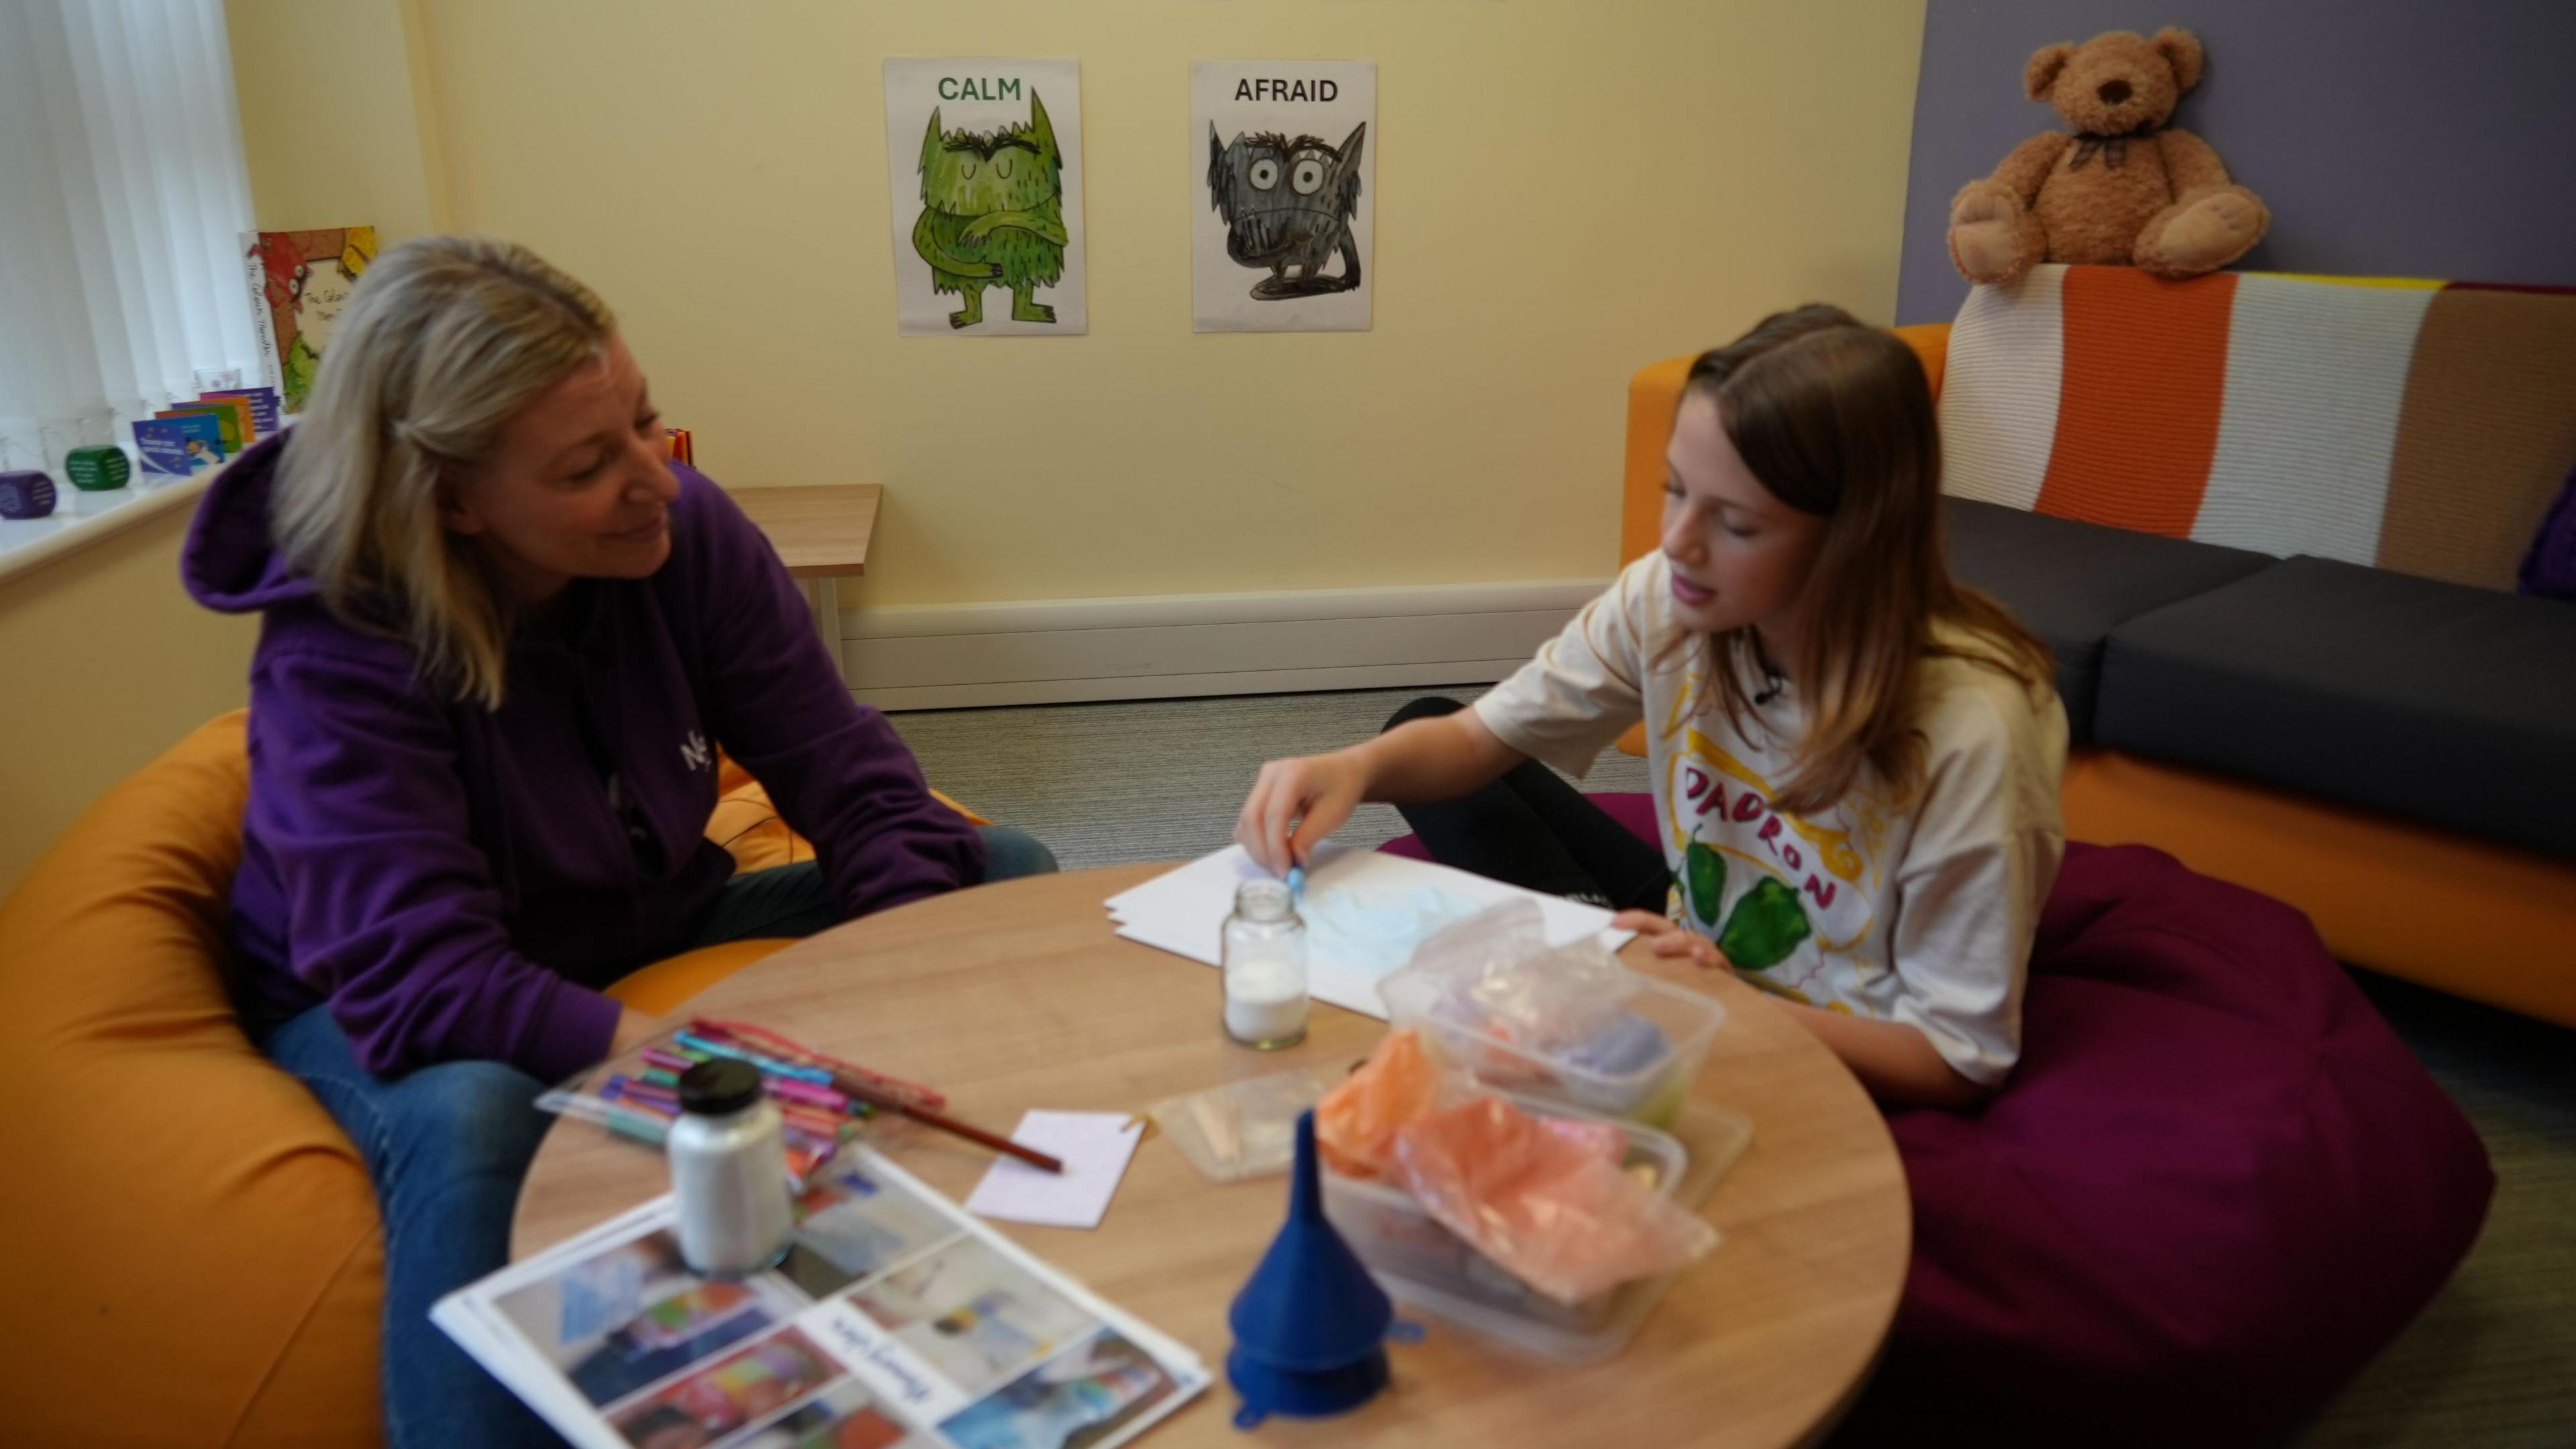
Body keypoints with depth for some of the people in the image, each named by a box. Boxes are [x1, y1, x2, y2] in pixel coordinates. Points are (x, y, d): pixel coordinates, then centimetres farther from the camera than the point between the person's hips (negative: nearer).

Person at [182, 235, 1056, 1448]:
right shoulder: (338, 647, -26)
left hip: (654, 933, 5)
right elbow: (417, 976, -34)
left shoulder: (686, 530, -15)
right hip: (375, 1002, -4)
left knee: (1009, 873, -7)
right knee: (472, 1117, -41)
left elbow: (846, 773, -15)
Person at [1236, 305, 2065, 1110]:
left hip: (1835, 1060, -5)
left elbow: (1961, 1060, -21)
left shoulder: (1971, 731, -30)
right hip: (1692, 944, 5)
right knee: (1423, 730, 3)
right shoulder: (1669, 600, -18)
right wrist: (1358, 767, -28)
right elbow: (1476, 739, -6)